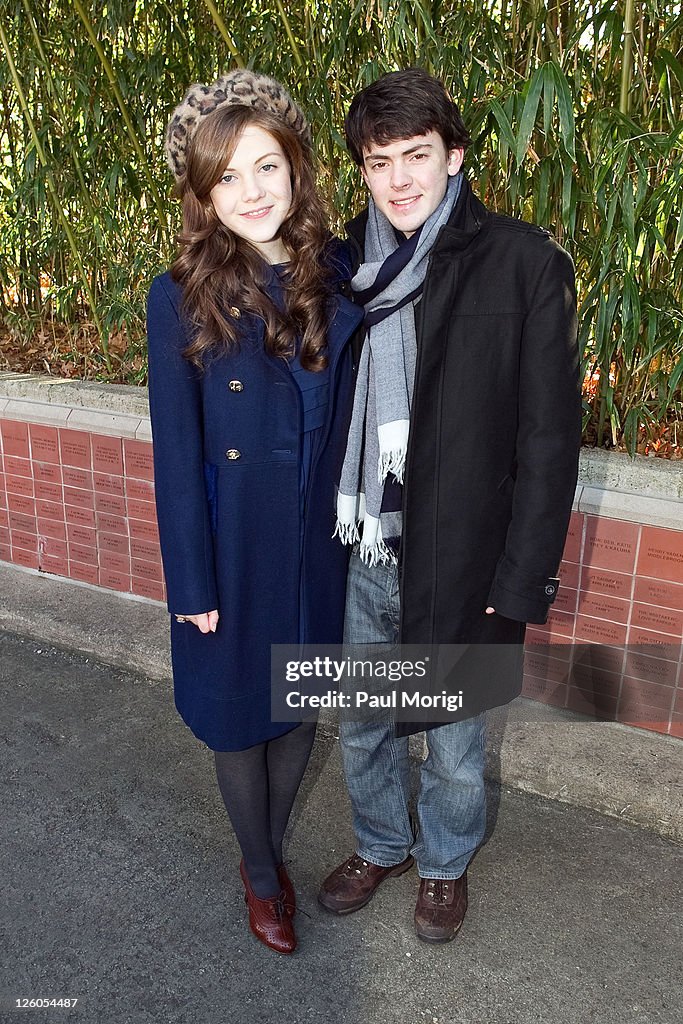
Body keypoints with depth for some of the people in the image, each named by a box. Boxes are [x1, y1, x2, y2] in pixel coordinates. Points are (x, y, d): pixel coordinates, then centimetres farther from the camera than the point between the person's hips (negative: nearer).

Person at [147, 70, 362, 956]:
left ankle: (271, 850, 49)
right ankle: (260, 873, 44)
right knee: (239, 718, 16)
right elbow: (176, 456, -11)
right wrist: (194, 587, -10)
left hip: (320, 546, 3)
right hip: (233, 551, -3)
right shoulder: (182, 299, -13)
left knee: (301, 710, 20)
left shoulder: (338, 277, -5)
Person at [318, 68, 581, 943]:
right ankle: (380, 845, 50)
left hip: (457, 563, -3)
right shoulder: (346, 265, 3)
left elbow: (549, 436, -10)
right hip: (355, 558, 4)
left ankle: (445, 863, 47)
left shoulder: (524, 265, -10)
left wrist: (520, 578, -12)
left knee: (452, 743, 18)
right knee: (362, 727, 22)